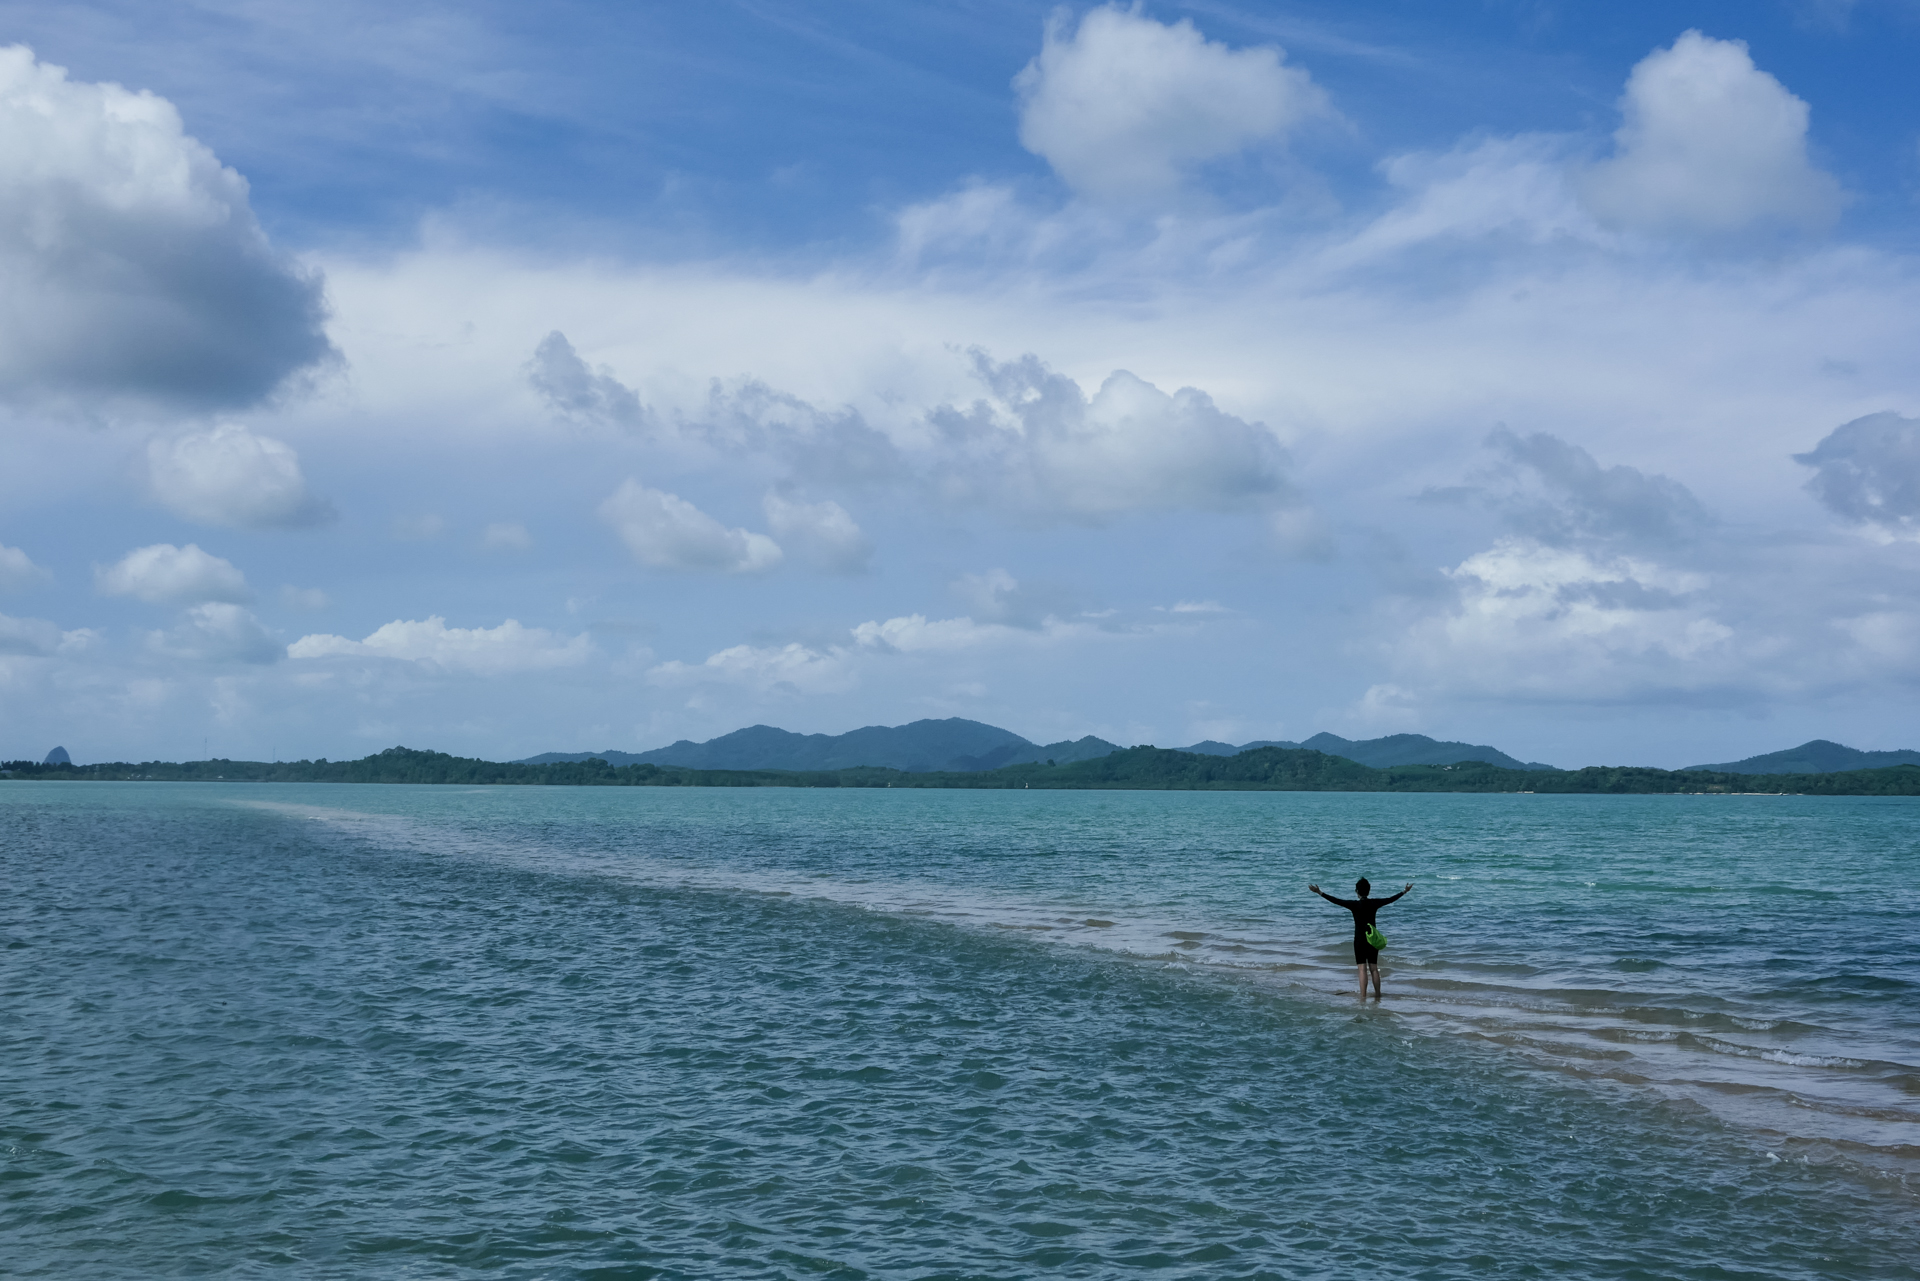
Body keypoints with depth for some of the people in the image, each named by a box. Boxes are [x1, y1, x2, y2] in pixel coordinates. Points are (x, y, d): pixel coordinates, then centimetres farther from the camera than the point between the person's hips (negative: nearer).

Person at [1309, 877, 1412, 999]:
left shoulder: (1354, 904, -11)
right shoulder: (1374, 903, -2)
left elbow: (1335, 900, -16)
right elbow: (1391, 899, 10)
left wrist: (1320, 893, -13)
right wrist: (1404, 891, 24)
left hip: (1360, 940, -3)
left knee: (1362, 969, -5)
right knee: (1374, 968, 12)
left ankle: (1363, 996, -11)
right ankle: (1377, 995, 19)